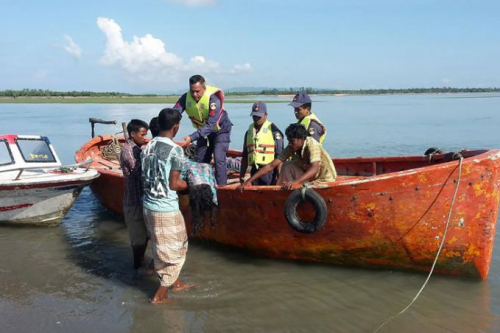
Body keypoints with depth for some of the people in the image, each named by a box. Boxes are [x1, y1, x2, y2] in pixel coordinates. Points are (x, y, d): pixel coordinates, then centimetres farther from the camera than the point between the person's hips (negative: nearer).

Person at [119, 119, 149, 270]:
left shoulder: (135, 148, 12)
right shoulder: (129, 150, -18)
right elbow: (141, 173, -23)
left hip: (140, 197, 9)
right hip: (135, 200, -9)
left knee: (144, 233, 18)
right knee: (138, 235, 3)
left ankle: (140, 262, 31)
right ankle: (138, 266, 16)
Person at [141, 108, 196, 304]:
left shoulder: (148, 147, 4)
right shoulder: (175, 150, -17)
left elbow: (147, 177, 11)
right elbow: (174, 184, -18)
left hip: (149, 205, 8)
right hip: (166, 209, -7)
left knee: (170, 247, 25)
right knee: (173, 252, 9)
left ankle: (176, 283, 39)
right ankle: (159, 296, 16)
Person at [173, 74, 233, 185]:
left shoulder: (213, 99, -33)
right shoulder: (186, 97, -20)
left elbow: (210, 125, -38)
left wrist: (192, 138, -47)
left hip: (220, 130, -5)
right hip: (203, 131, 6)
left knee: (218, 158, -19)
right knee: (200, 160, 8)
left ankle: (221, 187, -15)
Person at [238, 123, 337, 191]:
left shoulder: (312, 145, -27)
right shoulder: (291, 148, -10)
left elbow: (314, 169, -41)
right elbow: (271, 166, -14)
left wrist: (296, 181, -57)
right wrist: (248, 181, -23)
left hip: (324, 178, -6)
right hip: (311, 176, 6)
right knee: (287, 166, -14)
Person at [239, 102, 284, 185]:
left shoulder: (273, 130, -4)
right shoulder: (249, 131, 14)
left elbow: (279, 155, -6)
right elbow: (245, 156, 19)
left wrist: (279, 175, -10)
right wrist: (242, 175, 16)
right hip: (254, 171, 6)